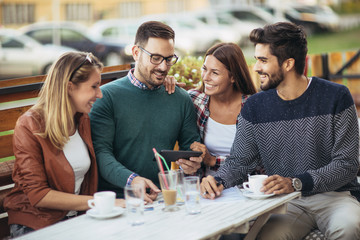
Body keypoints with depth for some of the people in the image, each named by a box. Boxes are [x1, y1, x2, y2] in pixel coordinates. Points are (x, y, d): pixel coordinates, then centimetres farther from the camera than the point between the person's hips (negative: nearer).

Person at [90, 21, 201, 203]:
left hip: (165, 199, 4)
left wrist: (193, 164, -5)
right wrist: (131, 180, -25)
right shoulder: (107, 96, 1)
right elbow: (100, 151, -8)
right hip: (117, 199, -3)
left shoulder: (181, 99, 15)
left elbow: (191, 146, 20)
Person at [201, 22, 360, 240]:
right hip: (285, 202, 1)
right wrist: (218, 181, -15)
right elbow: (239, 162, 9)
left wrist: (296, 183, -23)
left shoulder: (336, 97, -5)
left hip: (334, 195, -1)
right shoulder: (255, 107, 5)